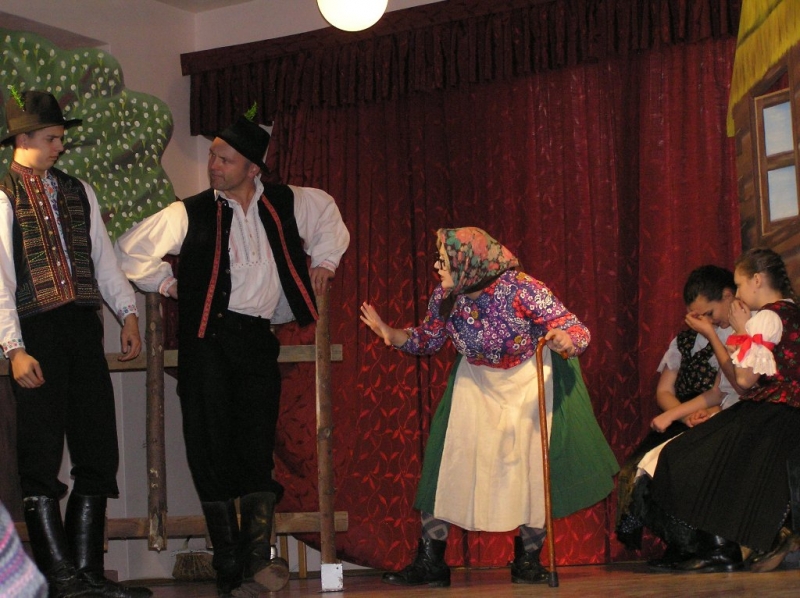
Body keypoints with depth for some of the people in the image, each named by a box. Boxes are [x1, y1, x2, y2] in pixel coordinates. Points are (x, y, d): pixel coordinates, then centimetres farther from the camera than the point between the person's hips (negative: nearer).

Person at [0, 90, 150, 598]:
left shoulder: (78, 191, 17)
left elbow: (103, 256, 17)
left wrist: (128, 312, 4)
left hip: (85, 327, 6)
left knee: (99, 451, 4)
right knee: (41, 456, -3)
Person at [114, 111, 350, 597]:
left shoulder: (284, 204, 7)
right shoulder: (191, 213, -1)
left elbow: (327, 211, 28)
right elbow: (131, 250, 5)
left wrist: (325, 261, 21)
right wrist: (167, 284, 7)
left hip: (258, 338, 2)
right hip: (208, 338, -2)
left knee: (258, 447, -5)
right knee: (213, 447, -4)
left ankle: (258, 554, -5)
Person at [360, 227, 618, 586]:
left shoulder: (521, 291, -30)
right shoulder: (445, 297, -15)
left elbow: (579, 332, -28)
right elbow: (427, 341, 3)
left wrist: (565, 341, -51)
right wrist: (392, 335, -16)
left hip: (530, 383, -4)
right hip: (476, 384, 4)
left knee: (533, 466, -6)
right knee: (449, 462, -3)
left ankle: (528, 560, 12)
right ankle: (429, 563, 4)